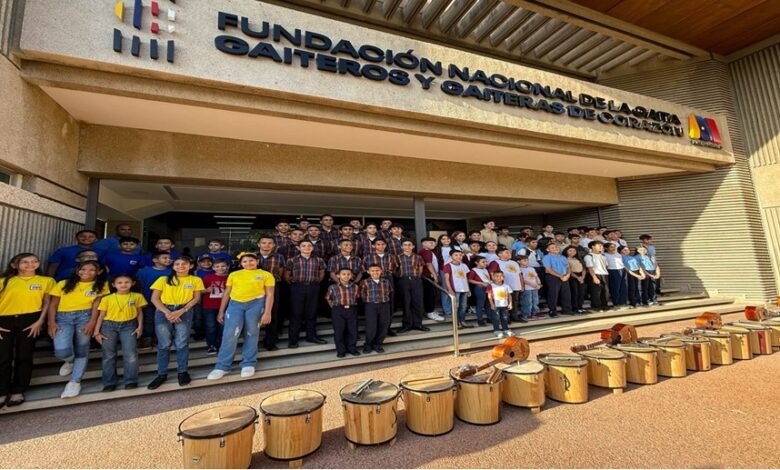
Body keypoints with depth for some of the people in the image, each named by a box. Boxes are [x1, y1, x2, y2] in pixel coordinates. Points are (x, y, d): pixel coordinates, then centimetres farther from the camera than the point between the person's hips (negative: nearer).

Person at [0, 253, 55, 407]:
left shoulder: (46, 280, 7)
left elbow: (47, 302, 5)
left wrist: (40, 321, -5)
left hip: (29, 320, -1)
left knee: (24, 356, 3)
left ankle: (18, 392, 12)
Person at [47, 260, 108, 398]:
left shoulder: (101, 285, 9)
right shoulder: (64, 284, 14)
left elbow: (96, 304, -1)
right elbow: (53, 304, 10)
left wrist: (92, 322, -12)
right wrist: (52, 322, -3)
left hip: (85, 316, -1)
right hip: (62, 317, 1)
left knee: (82, 349, -2)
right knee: (62, 351, -14)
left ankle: (75, 382, 10)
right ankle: (70, 361, 21)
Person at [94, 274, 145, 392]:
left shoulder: (137, 296, 5)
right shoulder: (107, 298, 4)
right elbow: (101, 315, 7)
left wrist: (140, 326, 0)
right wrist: (97, 331, 1)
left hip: (129, 326, -1)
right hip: (109, 325, 1)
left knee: (130, 353, -9)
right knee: (108, 354, 4)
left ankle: (131, 381, 2)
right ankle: (109, 383, 14)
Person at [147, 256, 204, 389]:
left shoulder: (196, 280, 7)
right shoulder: (163, 280, 9)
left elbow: (196, 298, 2)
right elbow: (154, 298, 3)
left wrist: (181, 311, -11)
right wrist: (167, 312, -10)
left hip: (184, 312, -1)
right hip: (163, 311, 1)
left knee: (182, 343, -1)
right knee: (164, 344, 1)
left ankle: (183, 372, 11)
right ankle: (162, 374, 13)